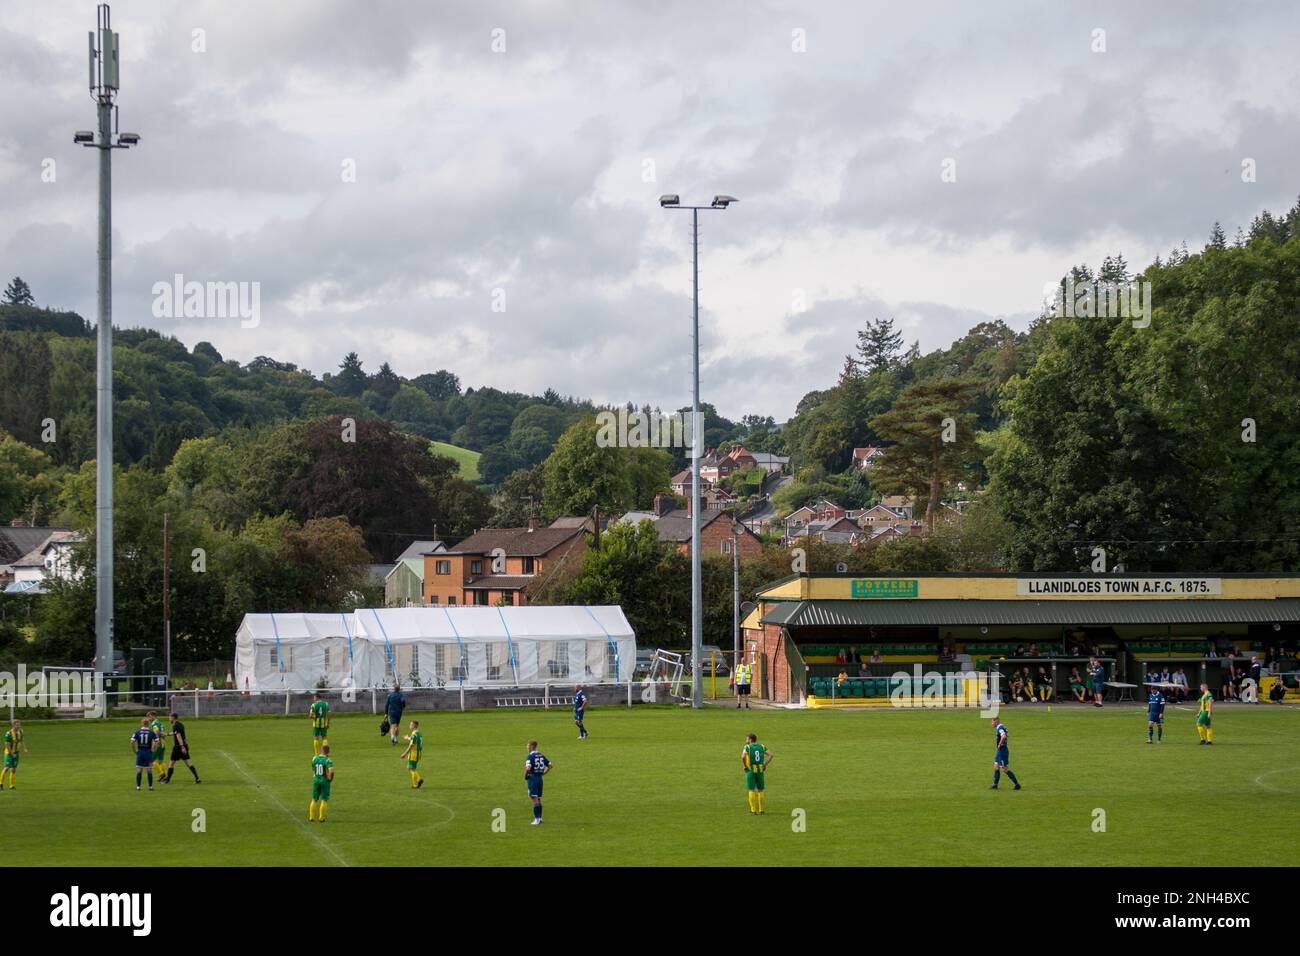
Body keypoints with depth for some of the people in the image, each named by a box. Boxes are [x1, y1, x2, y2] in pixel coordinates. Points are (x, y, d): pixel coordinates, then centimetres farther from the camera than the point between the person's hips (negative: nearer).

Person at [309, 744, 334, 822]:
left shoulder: (315, 758, -1)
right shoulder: (328, 760, -16)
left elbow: (313, 769, 10)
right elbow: (331, 771, -28)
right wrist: (329, 779, -11)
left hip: (316, 780, 4)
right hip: (325, 781, -4)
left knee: (314, 800, 14)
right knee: (324, 800, 6)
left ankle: (312, 817, 13)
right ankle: (321, 818, 5)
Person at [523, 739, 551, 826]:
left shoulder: (530, 756, -14)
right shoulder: (541, 755, 9)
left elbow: (528, 768, -27)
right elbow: (550, 765, 13)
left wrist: (525, 776, -11)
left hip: (532, 778, -7)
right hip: (540, 778, 7)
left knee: (535, 800, -6)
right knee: (539, 799, 15)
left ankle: (537, 819, -7)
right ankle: (539, 818, 20)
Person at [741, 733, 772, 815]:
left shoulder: (747, 747, -6)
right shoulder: (761, 747, 7)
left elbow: (743, 757, -24)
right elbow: (770, 755, -2)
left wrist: (744, 766, -9)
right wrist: (765, 765, 4)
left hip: (750, 771, -4)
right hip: (760, 771, 4)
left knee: (751, 791, 0)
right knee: (760, 790, 12)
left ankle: (753, 811, -6)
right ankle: (761, 811, 11)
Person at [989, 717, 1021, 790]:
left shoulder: (1000, 728, -19)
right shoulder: (1000, 728, 12)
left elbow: (1004, 736, -39)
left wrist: (999, 744, -25)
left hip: (1002, 751, -10)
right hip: (1000, 751, 10)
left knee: (1005, 769, -5)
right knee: (996, 768, 13)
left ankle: (1017, 784, -1)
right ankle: (995, 785, 17)